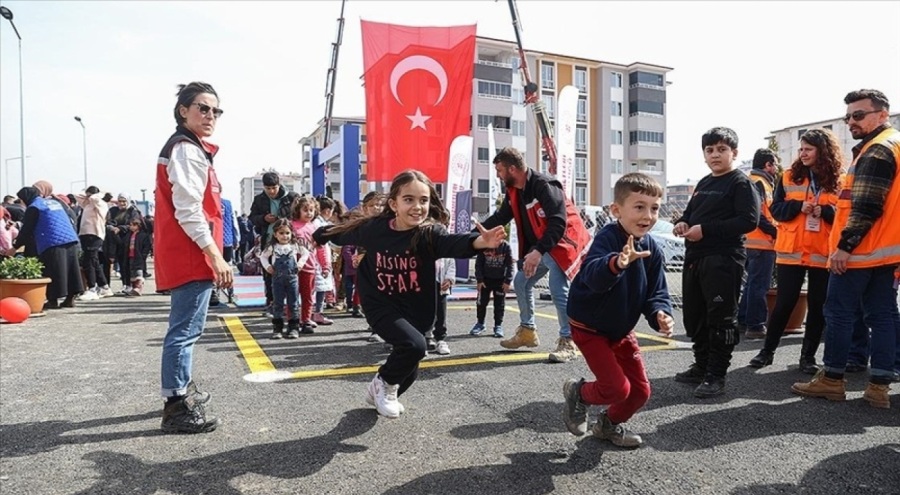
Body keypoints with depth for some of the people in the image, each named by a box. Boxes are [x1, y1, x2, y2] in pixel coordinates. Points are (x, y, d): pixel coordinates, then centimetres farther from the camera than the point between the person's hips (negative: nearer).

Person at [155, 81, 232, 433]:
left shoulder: (189, 149, 21)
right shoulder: (187, 150, -13)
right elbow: (188, 211, -22)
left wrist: (211, 254, 25)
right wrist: (215, 255, -22)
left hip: (188, 255, 11)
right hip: (191, 256, -11)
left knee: (184, 327, 20)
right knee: (186, 329, -8)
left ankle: (183, 390, 34)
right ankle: (177, 407, -1)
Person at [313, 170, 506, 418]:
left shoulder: (429, 233, -21)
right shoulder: (373, 228, -15)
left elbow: (453, 242, -44)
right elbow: (342, 233, 6)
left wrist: (479, 241, -66)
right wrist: (318, 235, 25)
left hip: (416, 310, 2)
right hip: (381, 304, -2)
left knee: (409, 369, 16)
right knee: (414, 345, -27)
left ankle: (381, 393, 50)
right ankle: (383, 384, 4)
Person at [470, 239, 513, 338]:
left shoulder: (506, 246, -8)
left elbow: (510, 265, -5)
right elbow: (478, 263, -3)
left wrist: (507, 281, -10)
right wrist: (479, 280, -8)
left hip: (500, 280, -1)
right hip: (485, 279, 1)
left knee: (499, 304, 5)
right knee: (481, 302, 8)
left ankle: (498, 325, 16)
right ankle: (480, 323, 23)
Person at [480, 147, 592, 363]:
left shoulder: (544, 186, -24)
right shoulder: (513, 192, 4)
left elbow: (558, 223, -32)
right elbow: (499, 218, 16)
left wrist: (538, 252, -38)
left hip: (561, 242, -9)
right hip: (539, 247, 10)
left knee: (558, 290, -20)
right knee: (521, 283, 12)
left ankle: (567, 342, -9)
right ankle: (527, 331, 26)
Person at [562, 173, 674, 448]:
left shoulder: (653, 250, -5)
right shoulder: (608, 237, -26)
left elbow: (657, 293, -2)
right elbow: (593, 276, -46)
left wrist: (661, 315, -24)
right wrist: (617, 263, -67)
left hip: (621, 330, 7)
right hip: (590, 328, -7)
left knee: (641, 391, 10)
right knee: (617, 388, -13)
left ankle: (609, 424, 39)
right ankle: (578, 393, 19)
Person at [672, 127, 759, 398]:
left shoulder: (740, 182, -5)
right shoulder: (703, 183, 18)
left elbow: (749, 220, -16)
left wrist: (705, 229, -20)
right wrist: (683, 222, 4)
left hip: (723, 260, -8)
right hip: (694, 258, 8)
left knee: (720, 319, -4)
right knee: (694, 316, 13)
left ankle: (716, 376, 4)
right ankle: (702, 366, 26)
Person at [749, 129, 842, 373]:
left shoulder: (837, 181, 2)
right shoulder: (790, 177, 5)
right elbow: (776, 209, 3)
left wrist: (825, 211, -17)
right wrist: (798, 206, -14)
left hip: (823, 254, 0)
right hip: (791, 252, 0)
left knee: (818, 306, 7)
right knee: (784, 303, 3)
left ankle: (808, 356, 20)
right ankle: (767, 350, 17)